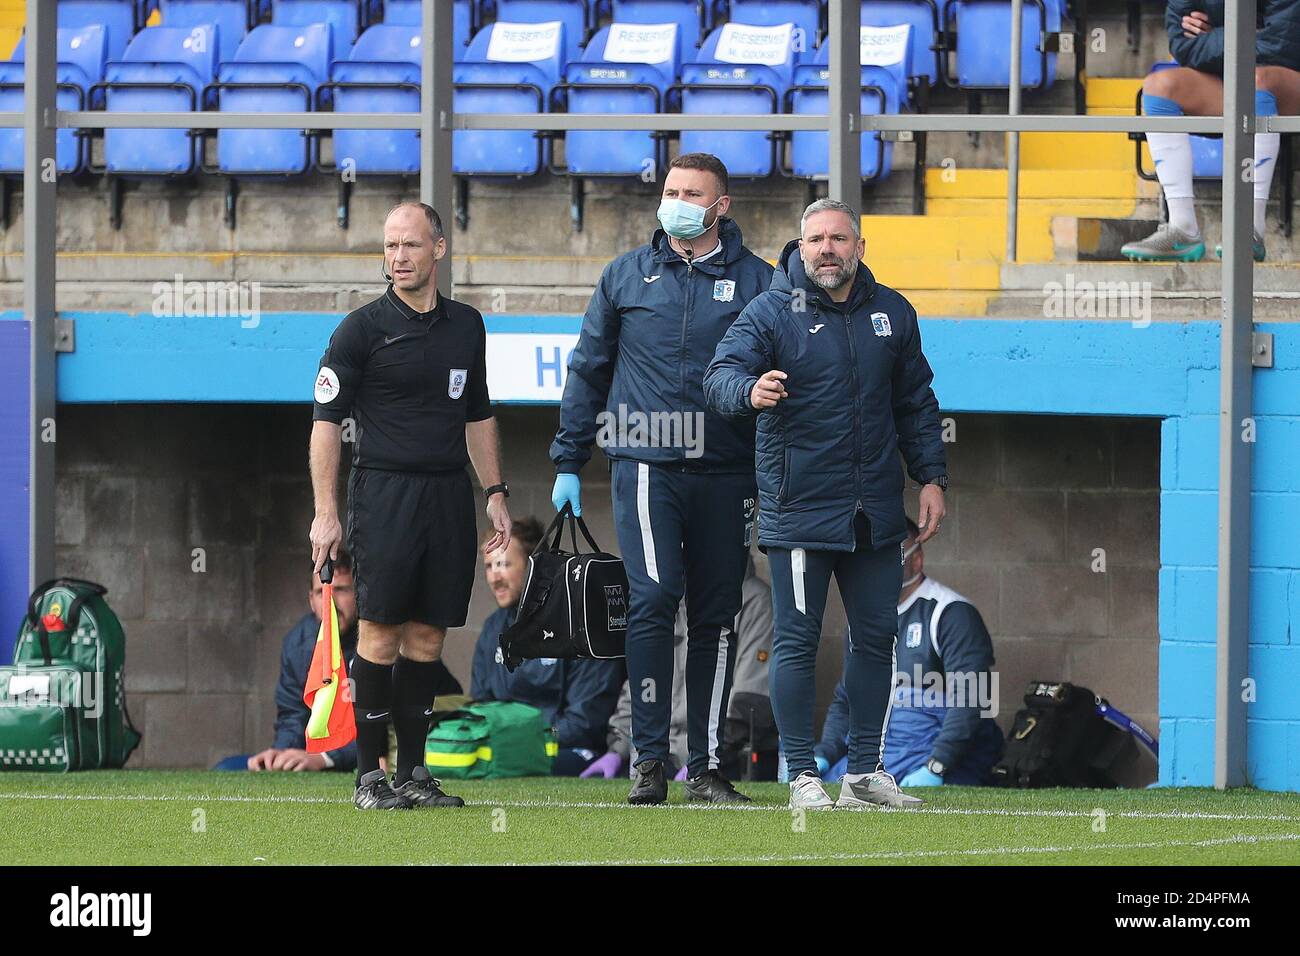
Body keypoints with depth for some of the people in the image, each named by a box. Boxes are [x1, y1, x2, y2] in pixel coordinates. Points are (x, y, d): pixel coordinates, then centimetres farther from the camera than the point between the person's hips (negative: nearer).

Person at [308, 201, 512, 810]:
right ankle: (369, 775, -3)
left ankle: (413, 770, 11)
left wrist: (495, 494, 16)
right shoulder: (363, 328, -4)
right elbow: (326, 420, -5)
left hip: (448, 496, 5)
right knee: (381, 633, -7)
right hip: (384, 492, -5)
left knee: (428, 634, 5)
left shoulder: (465, 326, 13)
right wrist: (325, 512, -12)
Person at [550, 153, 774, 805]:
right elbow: (587, 371, 14)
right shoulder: (626, 277, 9)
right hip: (646, 465, -1)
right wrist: (568, 464, 10)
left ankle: (707, 766, 9)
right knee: (652, 599, -14)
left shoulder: (756, 281, 6)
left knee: (716, 616, 4)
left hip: (724, 474, 1)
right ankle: (649, 759, -11)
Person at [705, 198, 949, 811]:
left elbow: (915, 403, 17)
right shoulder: (771, 313, -6)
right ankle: (802, 775, 2)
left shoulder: (891, 313, 9)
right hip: (799, 507, -5)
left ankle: (864, 770, 20)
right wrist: (750, 389, -42)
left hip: (875, 509, 5)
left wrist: (931, 477, 12)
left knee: (876, 637, 10)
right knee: (796, 643, -3)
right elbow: (721, 376, -19)